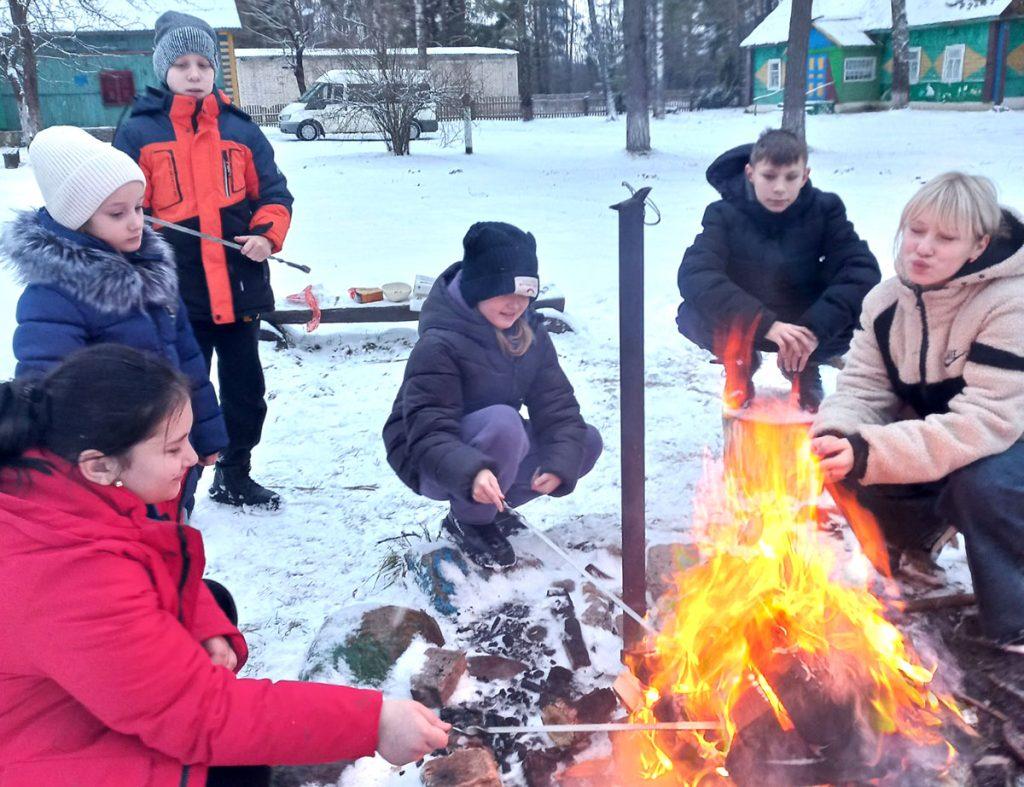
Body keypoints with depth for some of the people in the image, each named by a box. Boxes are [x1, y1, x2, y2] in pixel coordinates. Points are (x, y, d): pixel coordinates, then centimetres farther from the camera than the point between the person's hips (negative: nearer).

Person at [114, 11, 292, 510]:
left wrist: (268, 235, -8)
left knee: (246, 389, 14)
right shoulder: (137, 133, 0)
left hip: (239, 285, 3)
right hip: (175, 293, -3)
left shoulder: (240, 130, 7)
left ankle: (235, 477, 33)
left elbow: (274, 193, 10)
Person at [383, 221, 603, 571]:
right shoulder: (439, 344, -26)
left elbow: (558, 406, -9)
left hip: (494, 452, 7)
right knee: (502, 422, -36)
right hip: (431, 464, -7)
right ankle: (470, 521, -11)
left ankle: (491, 505, 6)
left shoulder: (530, 335, -5)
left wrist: (560, 463, -27)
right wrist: (471, 473, -51)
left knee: (586, 442, -8)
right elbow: (428, 436, -32)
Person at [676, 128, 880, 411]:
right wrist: (765, 324, -45)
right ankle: (740, 362, 4)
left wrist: (814, 328, -38)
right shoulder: (725, 214, -18)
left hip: (802, 324, 1)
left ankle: (803, 366, 6)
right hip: (742, 326, -1)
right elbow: (694, 274, -33)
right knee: (691, 315, -31)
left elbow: (862, 270, -22)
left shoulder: (824, 209, -13)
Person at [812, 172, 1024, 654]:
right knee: (852, 464, -20)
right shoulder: (887, 299, -6)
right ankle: (909, 548, 12)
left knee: (981, 483, -37)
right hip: (929, 439, 6)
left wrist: (868, 453, -46)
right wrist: (835, 436, -35)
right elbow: (862, 388, -9)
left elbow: (984, 423, -36)